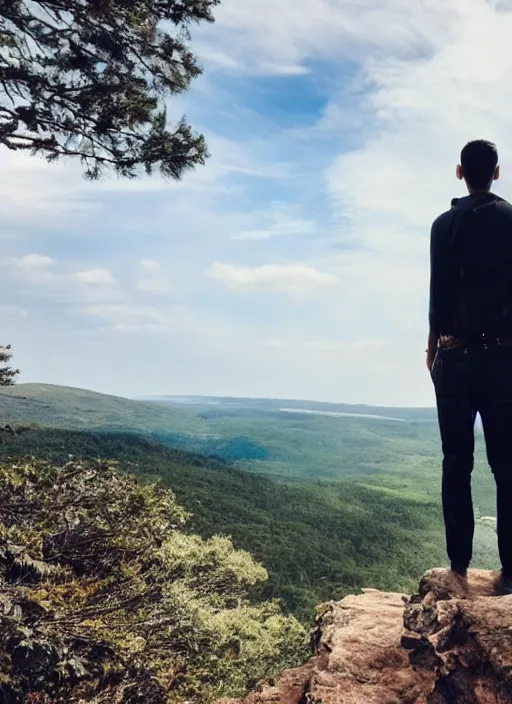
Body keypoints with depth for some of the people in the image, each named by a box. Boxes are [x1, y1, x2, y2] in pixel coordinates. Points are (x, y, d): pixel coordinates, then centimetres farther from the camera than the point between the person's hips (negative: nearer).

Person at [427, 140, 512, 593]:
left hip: (456, 356, 0)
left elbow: (439, 292, 2)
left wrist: (434, 347, 8)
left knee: (457, 463, 5)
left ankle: (460, 565, 6)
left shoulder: (446, 224, 4)